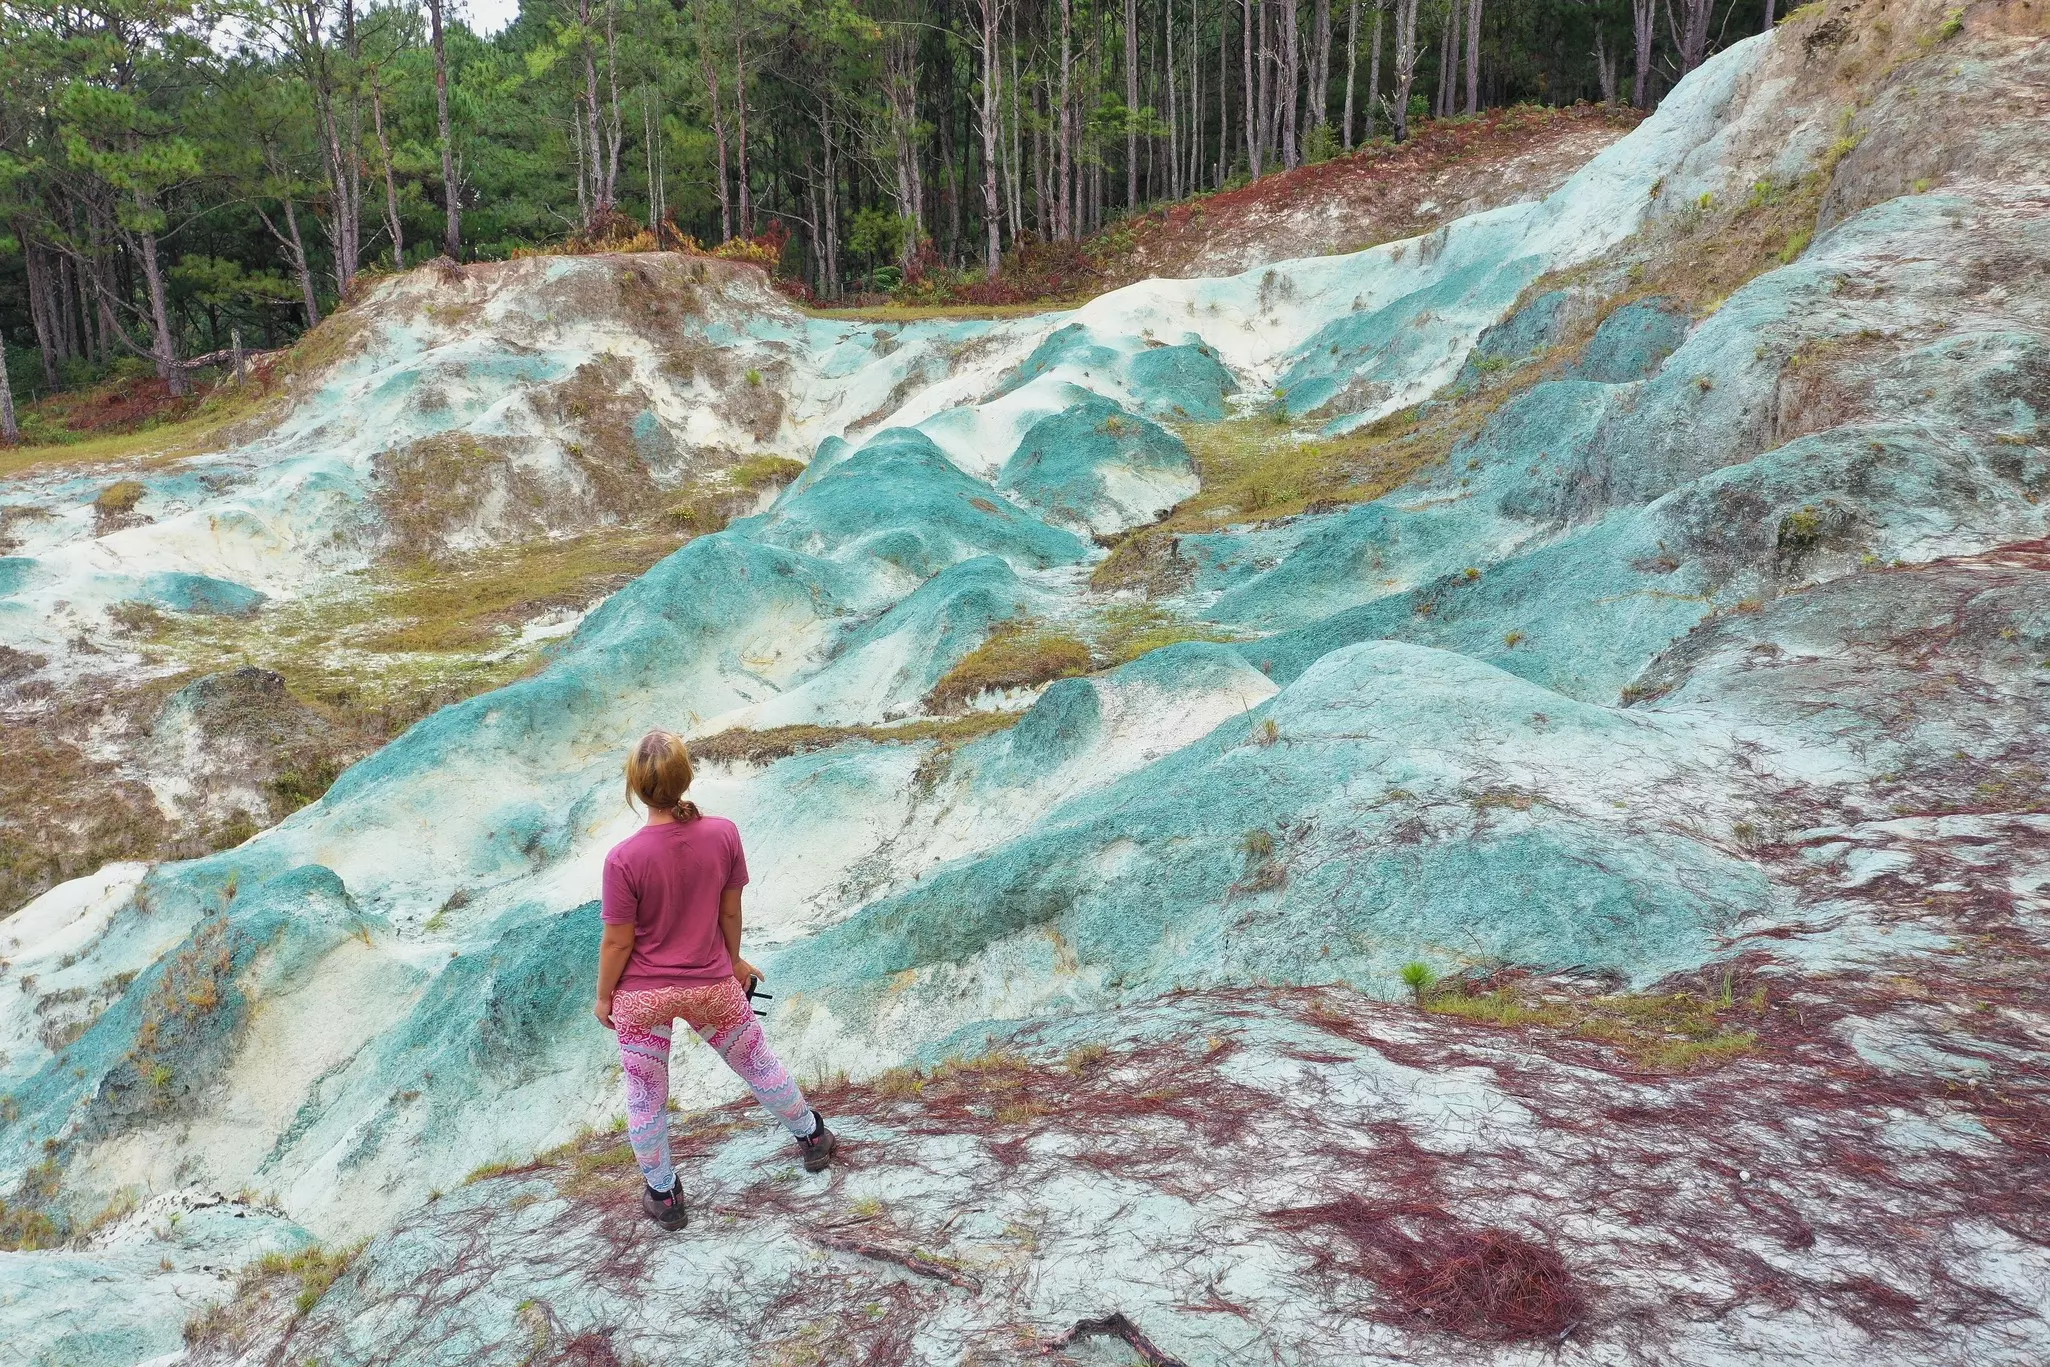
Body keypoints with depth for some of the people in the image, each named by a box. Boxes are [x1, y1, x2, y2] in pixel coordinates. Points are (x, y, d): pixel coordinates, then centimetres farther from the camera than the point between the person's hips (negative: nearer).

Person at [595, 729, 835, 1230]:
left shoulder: (624, 859, -25)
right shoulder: (723, 835, -18)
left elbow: (618, 941, -15)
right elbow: (730, 911, -4)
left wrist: (603, 996, 3)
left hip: (642, 996, -2)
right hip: (712, 985, 2)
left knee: (645, 1098, 20)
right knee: (759, 1064, 25)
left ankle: (664, 1195, 37)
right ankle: (812, 1137, 46)